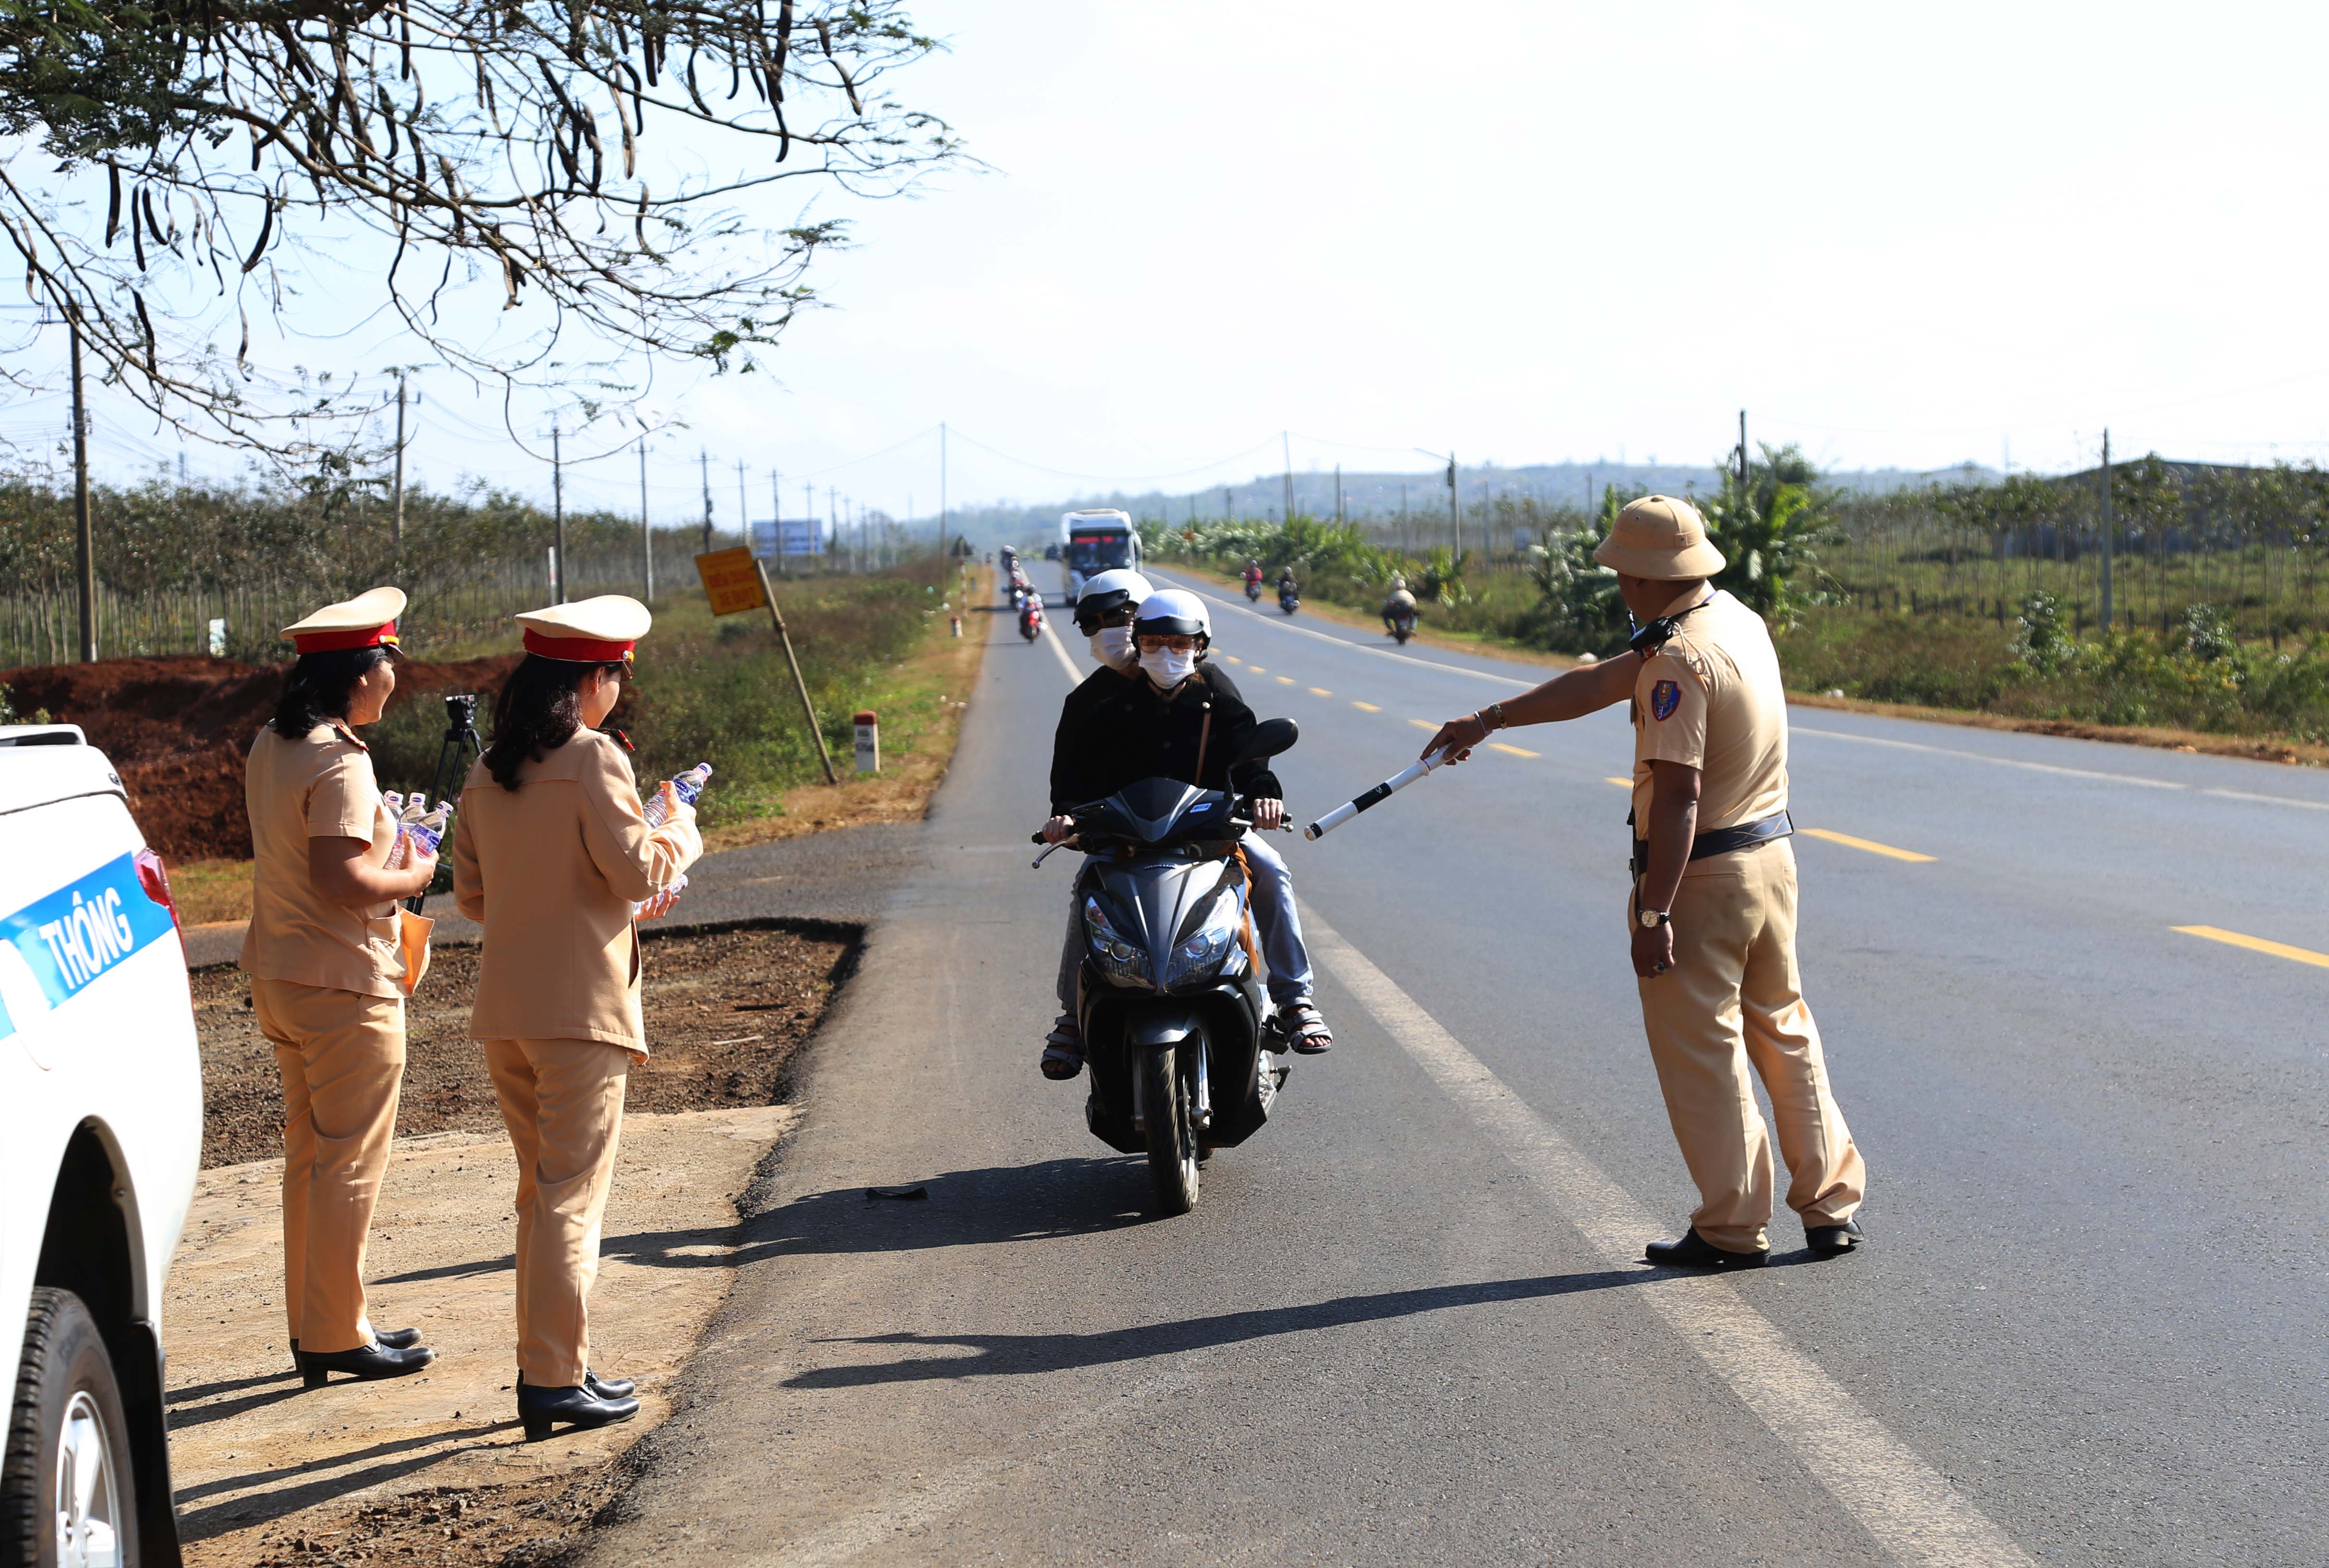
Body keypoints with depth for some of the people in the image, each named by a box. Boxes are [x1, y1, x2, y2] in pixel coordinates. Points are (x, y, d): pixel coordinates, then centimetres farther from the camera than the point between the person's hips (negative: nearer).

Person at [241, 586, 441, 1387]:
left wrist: (388, 836, 14)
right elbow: (341, 879, -26)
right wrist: (418, 876, -10)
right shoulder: (340, 761, -20)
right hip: (344, 984, -9)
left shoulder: (269, 748, 9)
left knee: (309, 1154, 16)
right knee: (350, 1162, -1)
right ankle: (338, 1338, 5)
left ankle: (314, 1325, 25)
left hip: (279, 975, 9)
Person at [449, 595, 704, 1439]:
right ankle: (555, 1379, 1)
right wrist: (679, 829, 6)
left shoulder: (488, 770, 9)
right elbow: (637, 871, -15)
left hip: (504, 1008, 7)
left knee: (540, 1191, 16)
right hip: (579, 1005, -7)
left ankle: (547, 1366, 22)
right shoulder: (592, 758, -12)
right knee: (572, 1195, -1)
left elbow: (472, 893, 14)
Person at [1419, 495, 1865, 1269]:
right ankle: (1833, 1204, 21)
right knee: (1784, 1031, 17)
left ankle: (1732, 1228, 8)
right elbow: (1600, 683, 12)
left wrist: (1652, 916, -24)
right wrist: (1487, 720, 13)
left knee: (1700, 1053, 2)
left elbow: (1678, 798, -25)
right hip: (1773, 854, 9)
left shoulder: (1680, 659, -21)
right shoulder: (1739, 620, 8)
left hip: (1701, 873, -9)